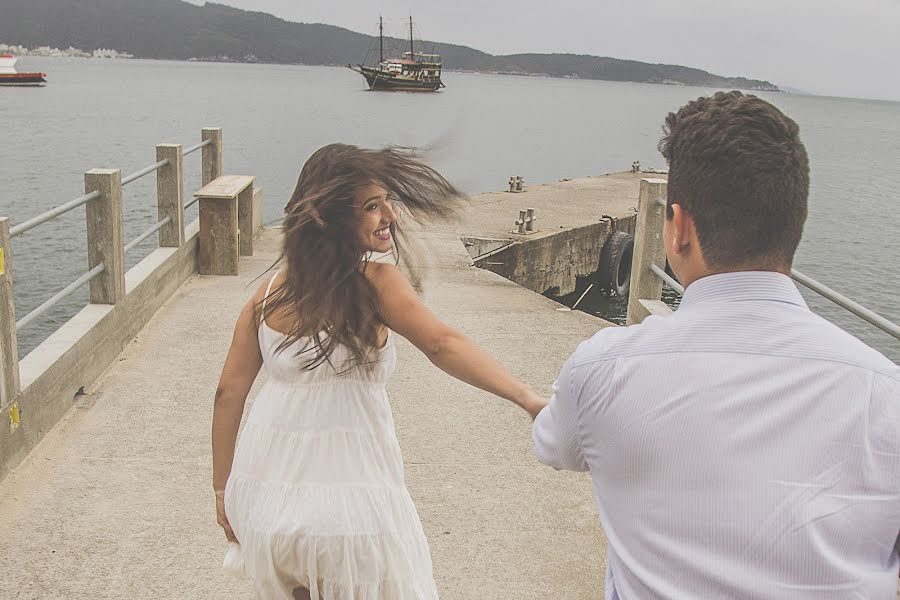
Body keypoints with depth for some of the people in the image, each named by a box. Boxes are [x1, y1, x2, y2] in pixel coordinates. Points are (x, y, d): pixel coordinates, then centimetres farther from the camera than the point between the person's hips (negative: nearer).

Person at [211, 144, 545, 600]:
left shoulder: (270, 292, 2)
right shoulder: (377, 283, -13)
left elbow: (229, 392, 4)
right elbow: (442, 345, -28)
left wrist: (223, 488, 13)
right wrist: (528, 399, -31)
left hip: (265, 490, 5)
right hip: (347, 496, -5)